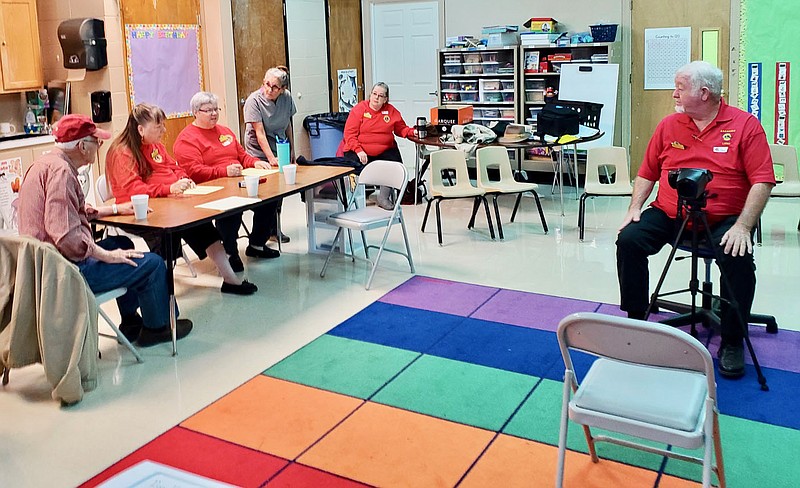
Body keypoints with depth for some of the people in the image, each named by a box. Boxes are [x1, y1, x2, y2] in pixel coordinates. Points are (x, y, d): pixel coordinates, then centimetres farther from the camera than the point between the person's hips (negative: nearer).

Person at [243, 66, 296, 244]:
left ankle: (273, 229, 18)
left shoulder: (287, 97, -2)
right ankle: (270, 230, 6)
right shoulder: (254, 100, -17)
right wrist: (271, 158, -27)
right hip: (259, 152, -5)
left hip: (280, 149, 5)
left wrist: (291, 149, 14)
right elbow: (259, 132, -21)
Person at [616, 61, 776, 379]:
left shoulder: (745, 125, -2)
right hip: (668, 215, 3)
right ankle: (636, 321, -3)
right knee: (628, 239, -20)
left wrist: (742, 226, -20)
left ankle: (732, 342, -9)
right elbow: (647, 173, 16)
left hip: (723, 220, -3)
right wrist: (635, 208, -1)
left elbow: (762, 181, -8)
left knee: (739, 258, -30)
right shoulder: (668, 126, 10)